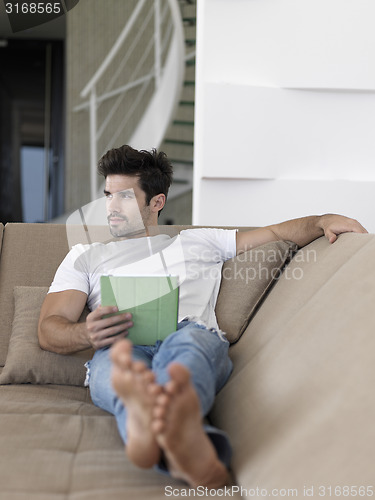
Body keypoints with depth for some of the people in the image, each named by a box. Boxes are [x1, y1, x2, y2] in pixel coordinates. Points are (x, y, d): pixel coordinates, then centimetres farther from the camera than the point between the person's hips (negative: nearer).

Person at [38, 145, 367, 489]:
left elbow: (278, 232, 32)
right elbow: (49, 330, 16)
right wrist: (88, 334, -10)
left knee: (189, 340, -38)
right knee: (114, 358, -39)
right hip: (119, 352, 0)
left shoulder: (198, 242, 32)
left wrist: (323, 221, 8)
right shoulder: (85, 257, 30)